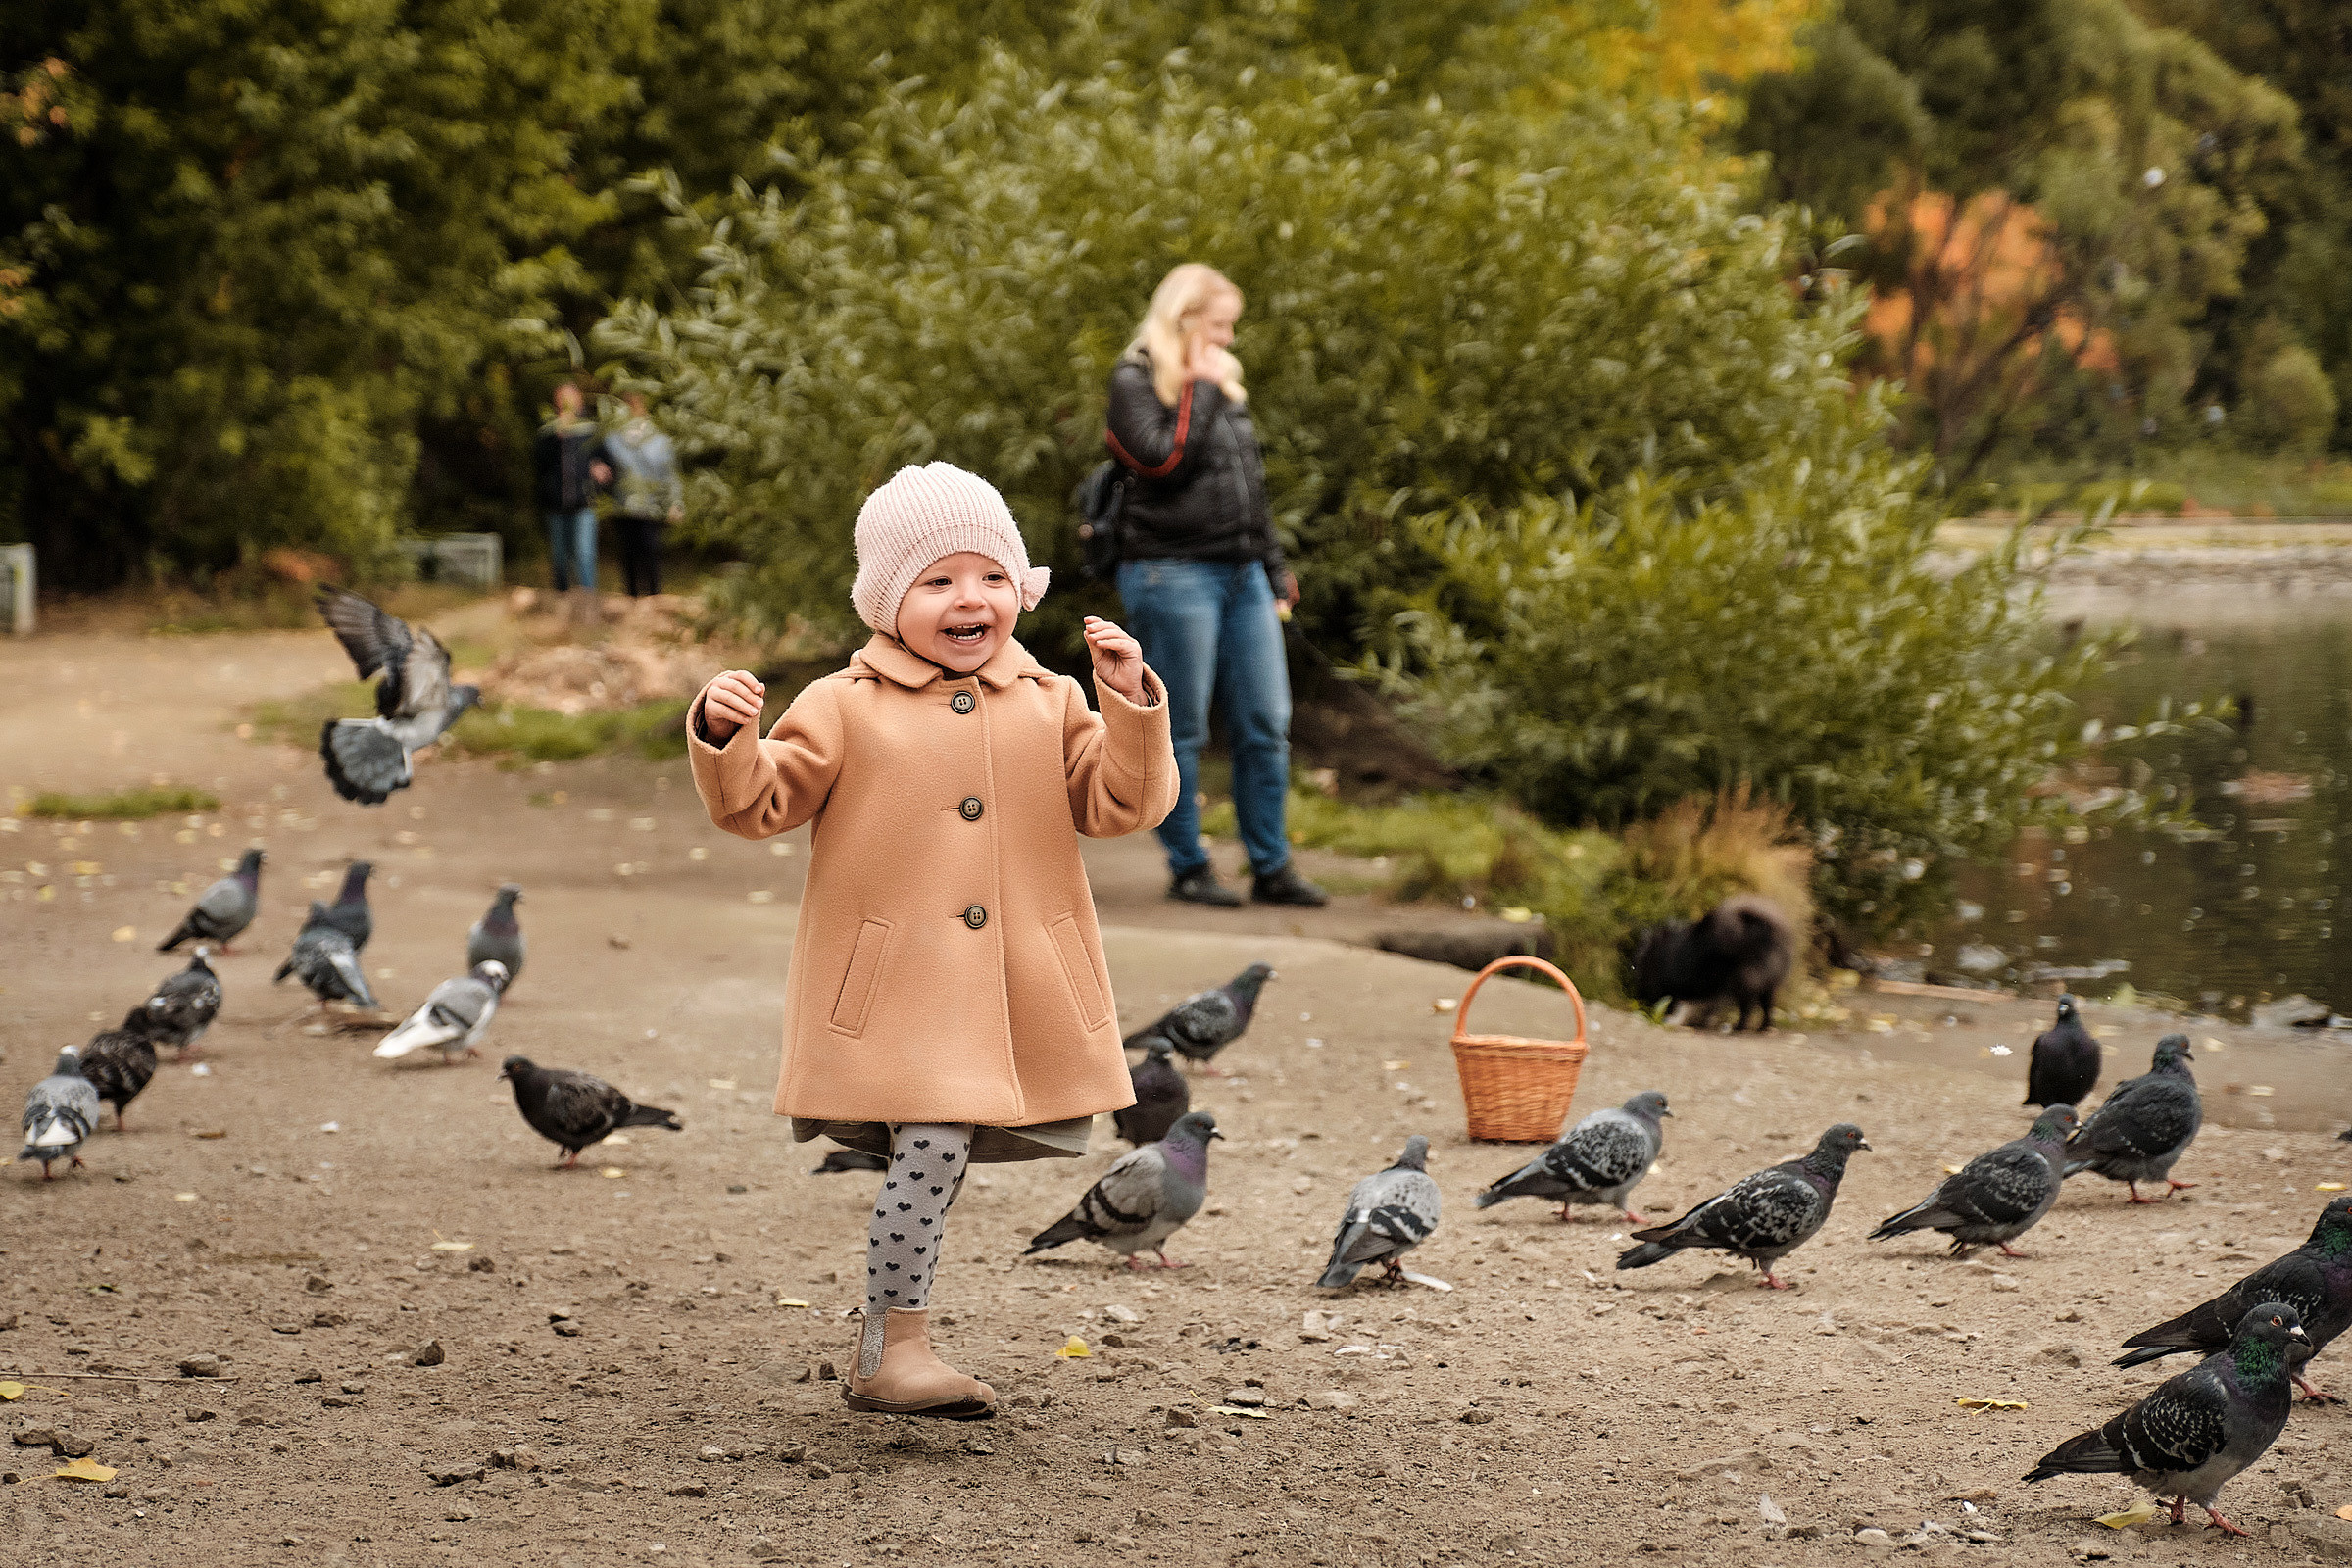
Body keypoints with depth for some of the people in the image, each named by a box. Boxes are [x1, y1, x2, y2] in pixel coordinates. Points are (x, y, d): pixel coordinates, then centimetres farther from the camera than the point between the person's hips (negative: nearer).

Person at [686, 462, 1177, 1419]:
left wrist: (1131, 702, -10)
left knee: (932, 1159, 12)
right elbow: (757, 804, -2)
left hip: (1015, 988, 4)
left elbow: (1123, 804, 3)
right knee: (932, 1144, -18)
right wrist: (723, 738, -21)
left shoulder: (1050, 705, 9)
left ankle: (882, 1357, 26)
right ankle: (896, 1350, -8)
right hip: (894, 984, -4)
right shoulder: (844, 707, -1)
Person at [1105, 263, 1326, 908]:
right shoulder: (1135, 381, -4)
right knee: (1182, 728, -2)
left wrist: (1274, 569, 21)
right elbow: (1162, 459, -20)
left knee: (1266, 725, 4)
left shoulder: (1226, 383, 19)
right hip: (1173, 572, -7)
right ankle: (1188, 867, 6)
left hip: (1241, 575, 7)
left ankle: (1271, 866, 10)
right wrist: (1200, 389, -12)